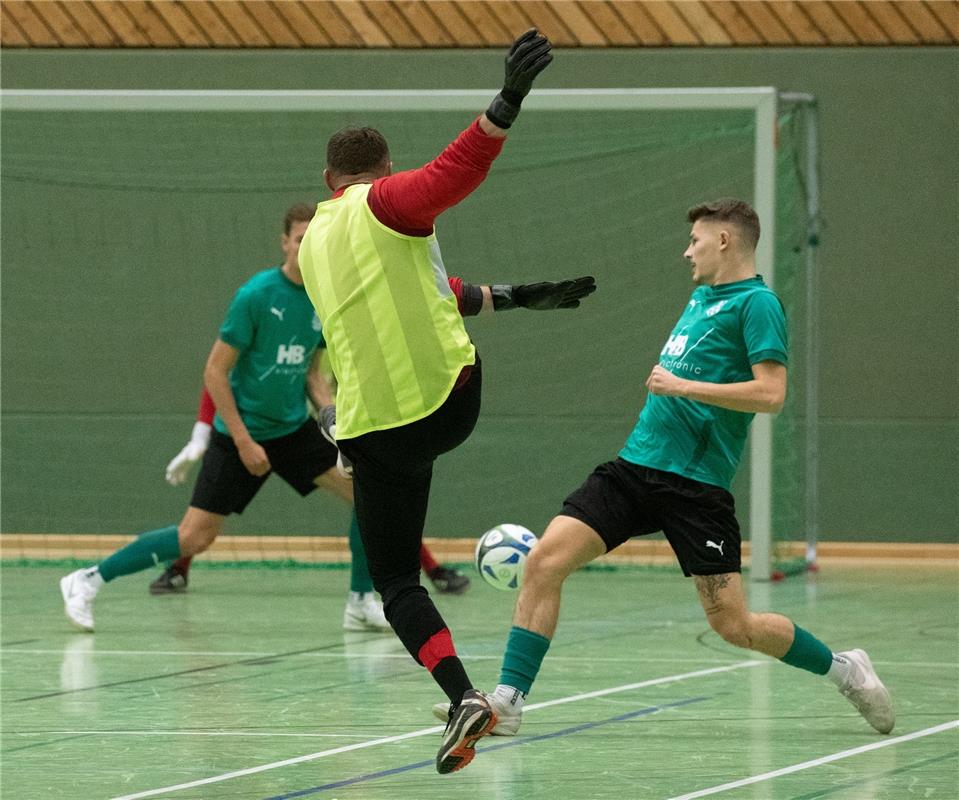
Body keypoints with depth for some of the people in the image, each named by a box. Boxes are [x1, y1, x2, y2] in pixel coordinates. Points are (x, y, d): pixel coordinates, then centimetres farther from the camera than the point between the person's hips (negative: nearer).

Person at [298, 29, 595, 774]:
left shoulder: (315, 241, 17)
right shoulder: (386, 203, -2)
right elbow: (455, 172, -22)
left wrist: (498, 296, 23)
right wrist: (507, 105, -33)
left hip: (377, 428, 2)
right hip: (450, 402, -2)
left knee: (397, 582, 3)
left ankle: (462, 694, -17)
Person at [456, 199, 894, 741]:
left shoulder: (756, 303, -8)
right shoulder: (702, 297, 17)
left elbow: (771, 393, -19)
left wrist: (682, 386, -18)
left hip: (696, 486, -8)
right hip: (636, 466, 8)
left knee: (734, 626, -5)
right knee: (545, 562, -10)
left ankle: (844, 670, 19)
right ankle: (508, 702, -9)